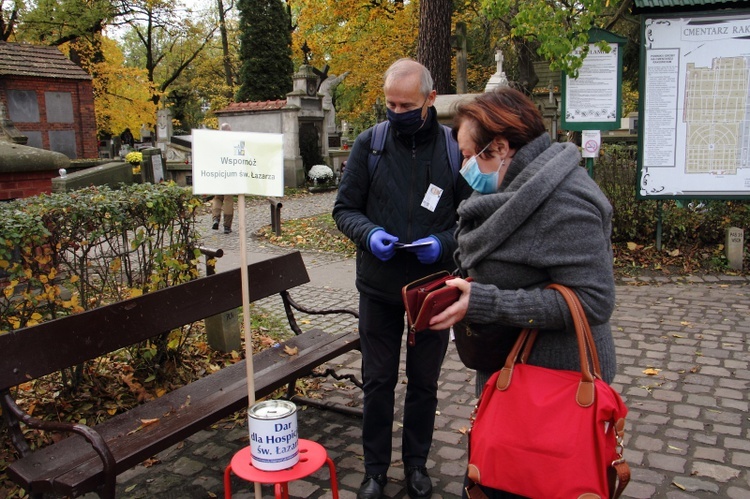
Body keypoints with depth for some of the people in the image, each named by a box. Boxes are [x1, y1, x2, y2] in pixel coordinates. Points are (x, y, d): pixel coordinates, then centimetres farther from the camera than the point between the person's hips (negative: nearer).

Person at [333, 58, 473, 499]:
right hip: (379, 286, 0)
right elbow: (345, 209, 1)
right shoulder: (369, 144, -4)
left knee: (424, 382, 16)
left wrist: (443, 243, -19)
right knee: (378, 381, 12)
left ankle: (417, 463, 38)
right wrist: (369, 234, -20)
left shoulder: (454, 147, -6)